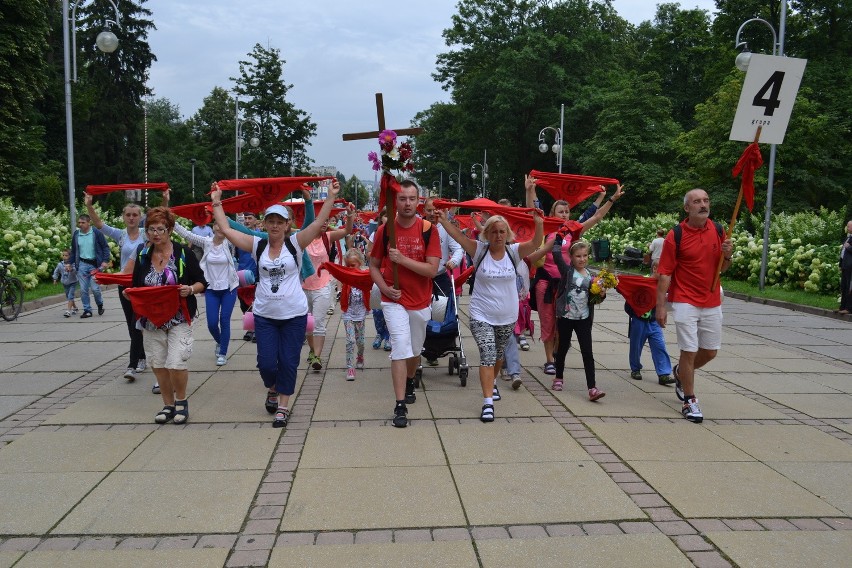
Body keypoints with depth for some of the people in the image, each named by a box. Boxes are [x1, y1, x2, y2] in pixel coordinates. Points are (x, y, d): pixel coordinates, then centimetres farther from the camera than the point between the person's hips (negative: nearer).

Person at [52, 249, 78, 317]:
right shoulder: (60, 264, -3)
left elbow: (76, 272, -29)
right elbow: (56, 271, 15)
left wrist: (71, 269, -46)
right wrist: (55, 279, 13)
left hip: (72, 283, -5)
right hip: (65, 284, 5)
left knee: (70, 296, -16)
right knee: (68, 297, 15)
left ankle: (68, 311, -17)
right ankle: (75, 308, 34)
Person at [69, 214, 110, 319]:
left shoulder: (96, 233, -5)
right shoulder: (76, 234, 7)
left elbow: (105, 247, -3)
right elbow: (73, 250, 17)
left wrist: (105, 261, -12)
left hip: (94, 264, -4)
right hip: (82, 264, 4)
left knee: (95, 288, -6)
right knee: (83, 290, 2)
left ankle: (100, 305, 22)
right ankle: (87, 310, 12)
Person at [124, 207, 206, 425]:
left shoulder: (184, 253, -6)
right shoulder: (142, 254, 5)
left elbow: (202, 283, -2)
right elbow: (135, 284, 14)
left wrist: (190, 289, -22)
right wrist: (129, 291, -7)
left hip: (179, 319, -4)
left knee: (176, 364, -12)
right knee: (158, 364, 9)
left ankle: (181, 401, 13)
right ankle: (168, 404, 26)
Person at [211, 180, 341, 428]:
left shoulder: (295, 243, -3)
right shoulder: (258, 245, 2)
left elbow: (319, 223, -12)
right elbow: (226, 229, 1)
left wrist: (331, 197, -17)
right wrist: (216, 202, 1)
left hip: (294, 314, -1)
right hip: (265, 315, 2)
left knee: (288, 362, 4)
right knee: (266, 362, 2)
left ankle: (282, 406, 19)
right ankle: (272, 389, 35)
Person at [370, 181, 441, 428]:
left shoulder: (428, 229, -8)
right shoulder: (384, 230, -6)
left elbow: (432, 269, -15)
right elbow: (374, 265, 4)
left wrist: (402, 259, -25)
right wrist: (385, 288, -12)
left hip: (421, 301, 2)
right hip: (394, 299, -2)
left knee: (415, 349, 19)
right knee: (401, 346, -15)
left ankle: (409, 381, 49)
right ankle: (400, 406, -11)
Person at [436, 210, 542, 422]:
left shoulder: (514, 252, -4)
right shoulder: (479, 250, -7)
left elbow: (536, 243, -18)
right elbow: (458, 235, -17)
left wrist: (539, 224, -34)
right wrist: (443, 220, -31)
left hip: (507, 317, 3)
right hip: (481, 316, -3)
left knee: (498, 355, 21)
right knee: (487, 355, -14)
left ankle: (491, 384, 49)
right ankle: (488, 403, -12)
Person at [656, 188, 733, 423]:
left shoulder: (717, 230, 4)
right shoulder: (676, 235, -10)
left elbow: (722, 268, 13)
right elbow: (664, 273, -10)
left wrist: (727, 255, -10)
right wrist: (660, 306, -14)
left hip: (712, 302, 5)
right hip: (685, 302, -5)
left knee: (710, 352, 13)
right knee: (689, 351, -3)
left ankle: (680, 372, 41)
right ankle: (689, 401, 12)